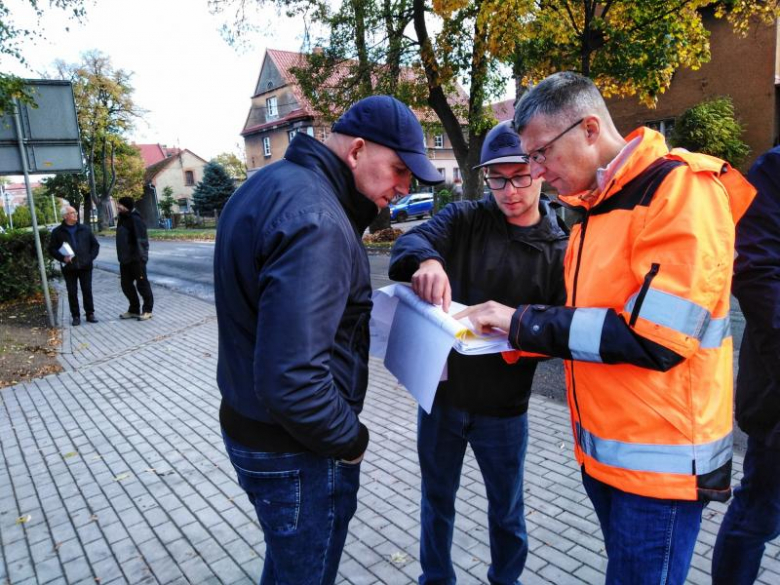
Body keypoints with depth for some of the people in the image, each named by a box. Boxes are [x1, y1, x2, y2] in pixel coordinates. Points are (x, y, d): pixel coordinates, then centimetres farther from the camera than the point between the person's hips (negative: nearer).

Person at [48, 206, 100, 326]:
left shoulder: (85, 229, 7)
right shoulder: (57, 232, 2)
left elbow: (95, 244, 12)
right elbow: (52, 249, 2)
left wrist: (91, 257, -1)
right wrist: (62, 257, -14)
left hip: (85, 266, 1)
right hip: (69, 268, -1)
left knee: (87, 290, 4)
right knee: (72, 292, 4)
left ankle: (90, 314, 14)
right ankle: (75, 316, 12)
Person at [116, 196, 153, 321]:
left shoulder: (135, 219, -14)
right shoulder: (122, 219, 13)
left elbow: (141, 240, -19)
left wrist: (141, 258, -23)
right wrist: (121, 257, 20)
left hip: (136, 259, -9)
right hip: (125, 259, 9)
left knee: (142, 284, 1)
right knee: (126, 284, 13)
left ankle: (147, 310, 12)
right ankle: (134, 310, 25)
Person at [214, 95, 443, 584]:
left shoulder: (272, 184, 4)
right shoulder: (315, 221, -28)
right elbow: (291, 380, -34)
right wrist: (352, 440, -16)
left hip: (249, 424, 9)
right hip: (295, 453, -9)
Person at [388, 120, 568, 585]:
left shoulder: (560, 250, -3)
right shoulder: (465, 218, -4)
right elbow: (410, 241, -19)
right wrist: (427, 260, -42)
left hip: (504, 407, 0)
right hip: (441, 391, 1)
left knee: (507, 508, 20)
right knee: (437, 497, 21)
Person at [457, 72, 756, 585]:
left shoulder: (682, 189, -17)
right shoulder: (598, 202, 8)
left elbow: (654, 336, -25)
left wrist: (523, 322, -19)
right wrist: (513, 335, -1)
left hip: (659, 460, -7)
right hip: (603, 450, 8)